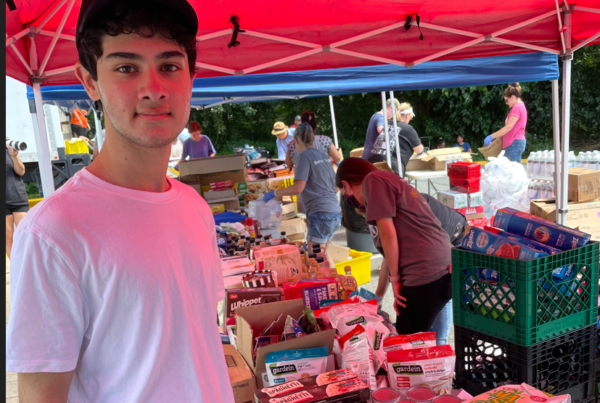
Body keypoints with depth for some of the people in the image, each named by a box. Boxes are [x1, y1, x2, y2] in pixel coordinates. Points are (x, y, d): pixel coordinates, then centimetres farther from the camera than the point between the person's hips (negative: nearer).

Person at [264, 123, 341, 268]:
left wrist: (274, 193, -10)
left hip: (321, 214, -9)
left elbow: (298, 188, -19)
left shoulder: (305, 156, -9)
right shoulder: (324, 156, 14)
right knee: (323, 253, 24)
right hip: (336, 213, 9)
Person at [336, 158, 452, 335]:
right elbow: (391, 253, 24)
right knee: (414, 342, 22)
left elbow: (388, 234, -10)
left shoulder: (372, 180, -2)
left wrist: (395, 279, -2)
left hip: (426, 275, -9)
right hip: (443, 271, 9)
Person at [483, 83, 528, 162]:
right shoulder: (521, 106, 20)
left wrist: (491, 136, -18)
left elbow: (508, 127, -19)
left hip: (514, 143, -10)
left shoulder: (517, 107, -12)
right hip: (518, 142, 10)